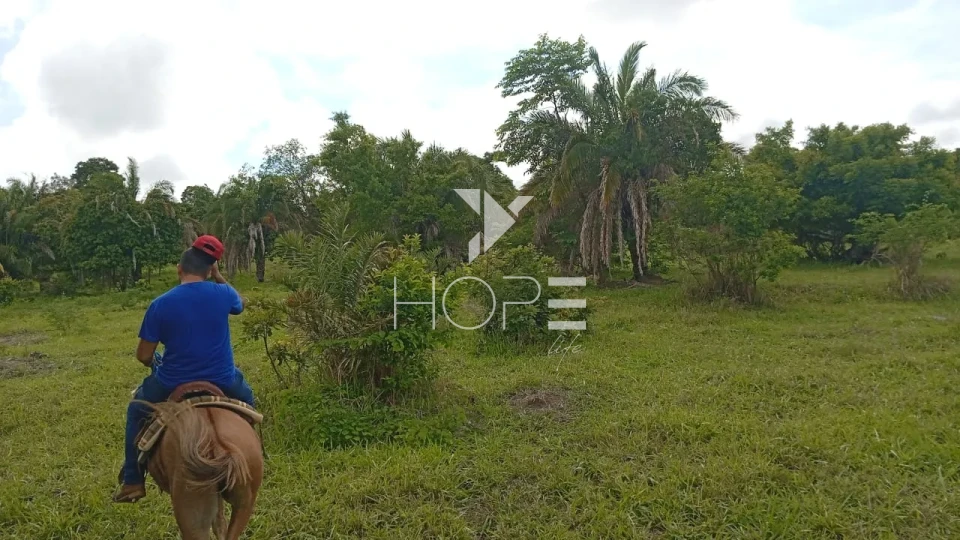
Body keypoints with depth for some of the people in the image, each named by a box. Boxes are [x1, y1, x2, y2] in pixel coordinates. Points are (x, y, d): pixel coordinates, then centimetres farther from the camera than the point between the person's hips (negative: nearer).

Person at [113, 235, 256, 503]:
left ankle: (132, 482, 31)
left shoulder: (160, 304, -10)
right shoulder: (222, 294, -8)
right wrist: (219, 277, 18)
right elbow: (241, 304, 18)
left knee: (137, 410, 31)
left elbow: (143, 356, -4)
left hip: (172, 385, -1)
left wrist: (156, 363, 18)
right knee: (246, 399, 34)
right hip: (222, 382, 1)